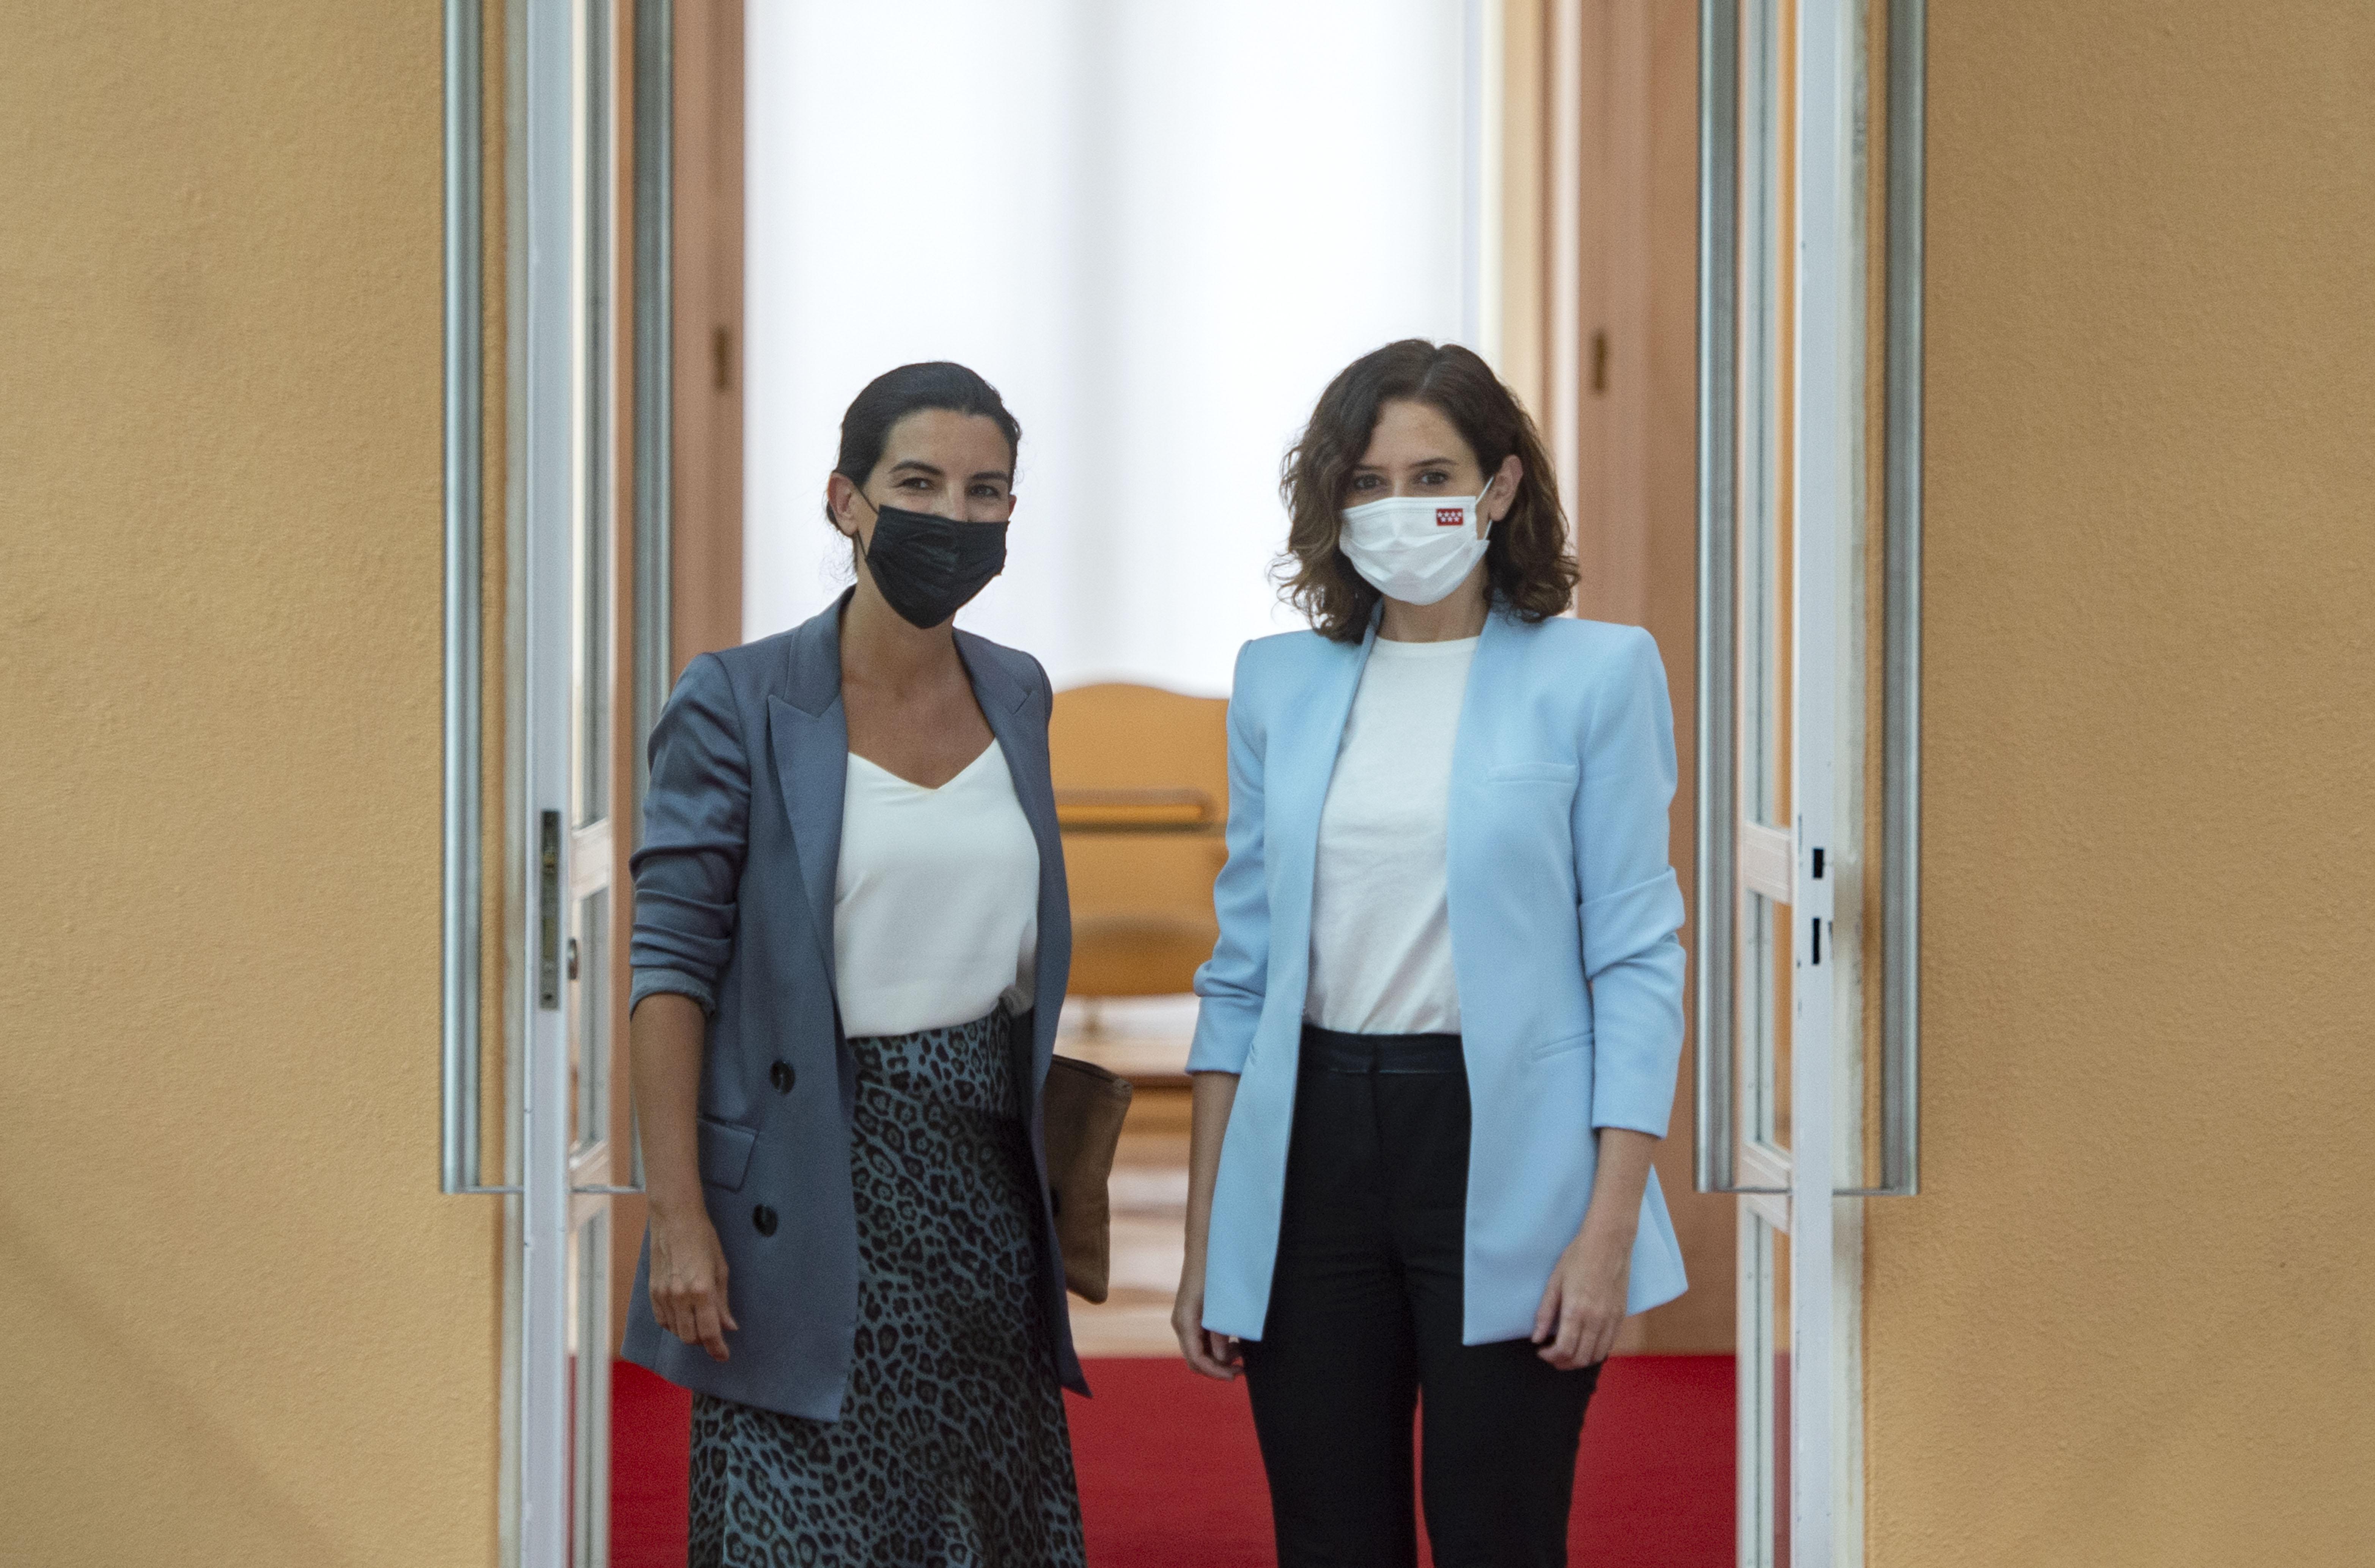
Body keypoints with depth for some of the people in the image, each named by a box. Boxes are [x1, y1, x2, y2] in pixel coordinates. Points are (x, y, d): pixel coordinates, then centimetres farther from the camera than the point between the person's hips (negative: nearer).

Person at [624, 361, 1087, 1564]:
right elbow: (672, 967, -10)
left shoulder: (1015, 696, 9)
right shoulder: (739, 706, -8)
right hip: (818, 1186, -5)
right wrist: (679, 1216, -16)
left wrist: (1056, 1138, 15)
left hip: (985, 1183, 5)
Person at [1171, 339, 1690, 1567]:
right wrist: (1205, 1235, 8)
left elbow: (1635, 960, -4)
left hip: (1502, 1150, -3)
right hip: (1313, 1142, 4)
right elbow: (1241, 970, 12)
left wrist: (1610, 1228, -12)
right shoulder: (1279, 683, 10)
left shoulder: (1594, 673, -1)